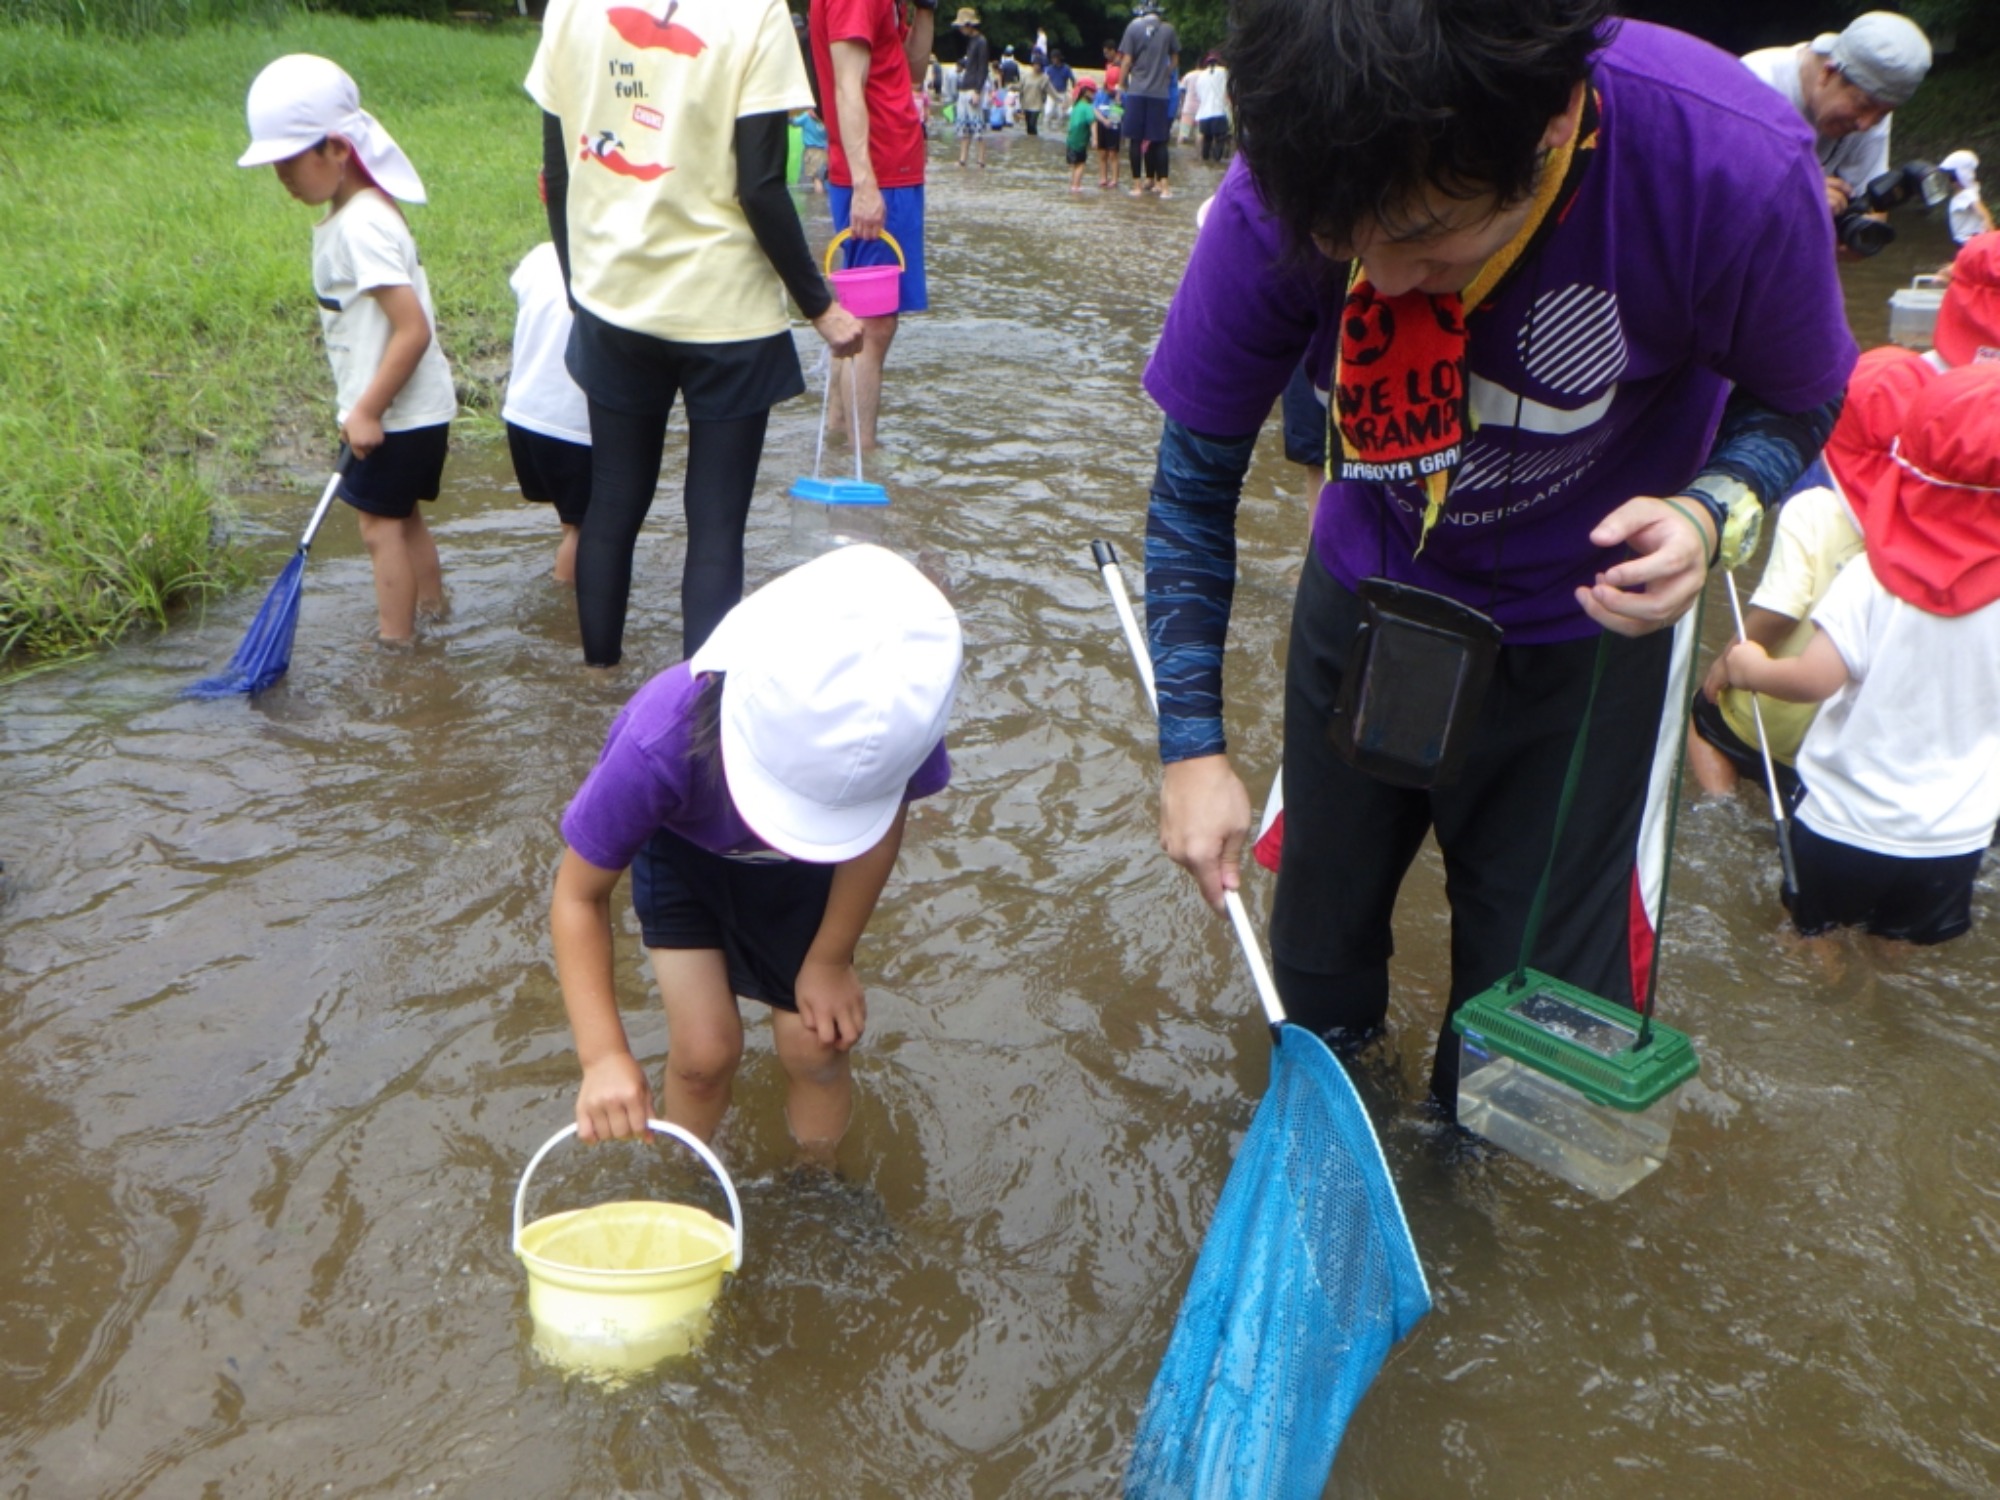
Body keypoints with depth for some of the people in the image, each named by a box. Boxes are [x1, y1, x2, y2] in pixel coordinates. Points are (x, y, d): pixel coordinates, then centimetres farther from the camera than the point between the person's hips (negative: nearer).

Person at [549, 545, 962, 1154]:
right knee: (706, 1051, -8)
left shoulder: (892, 722, -39)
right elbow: (579, 895, -26)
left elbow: (881, 828, -15)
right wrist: (604, 1054, -35)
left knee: (814, 1046, 0)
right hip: (683, 849, -1)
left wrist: (830, 960, -5)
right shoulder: (659, 746, -43)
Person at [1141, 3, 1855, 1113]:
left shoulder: (1733, 169, -32)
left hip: (1587, 624, -1)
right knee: (1314, 980, 17)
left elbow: (1794, 400, -9)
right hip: (1368, 594, 2)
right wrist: (1193, 744, -16)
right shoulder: (1286, 195, -28)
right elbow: (1196, 475, -14)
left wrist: (1711, 513, -32)